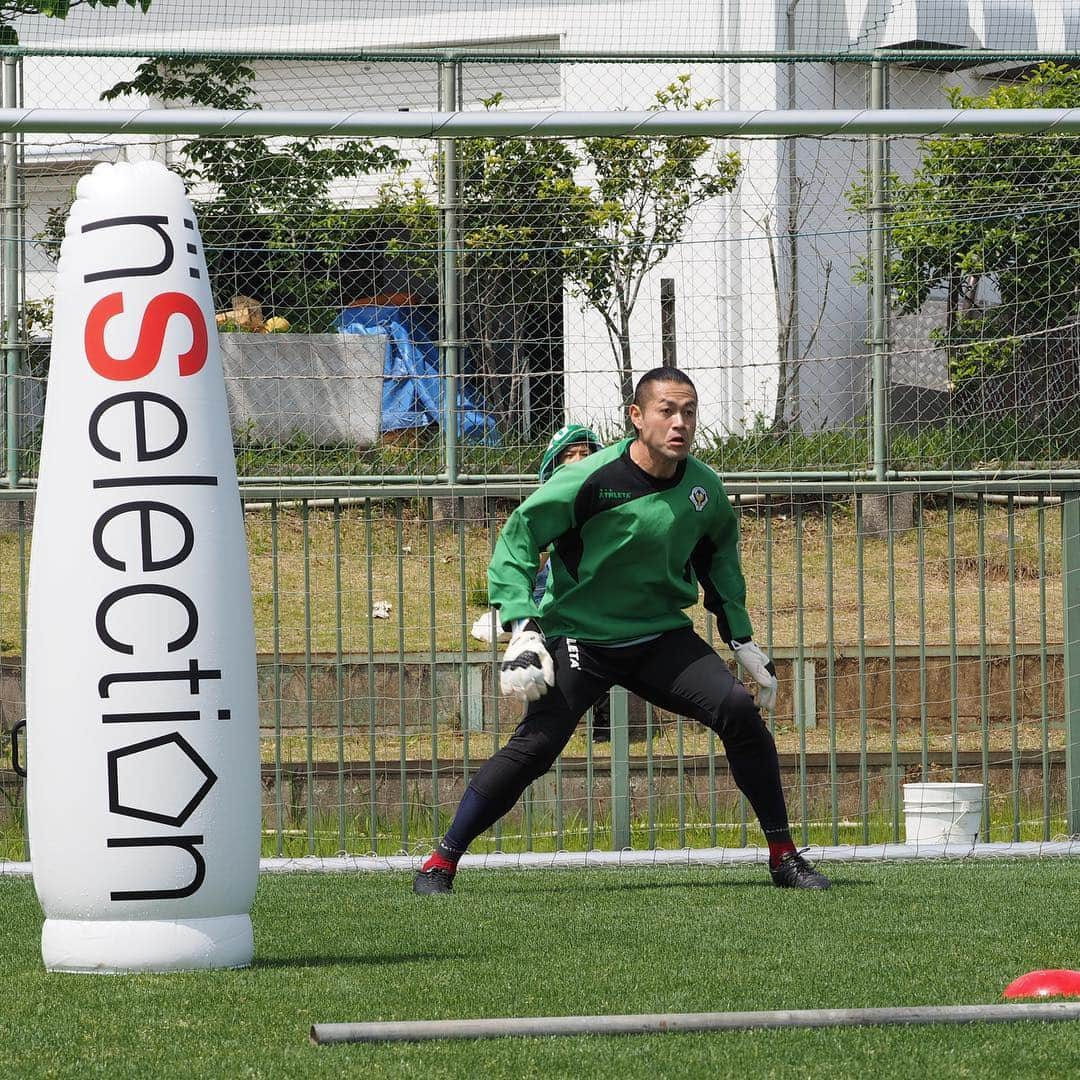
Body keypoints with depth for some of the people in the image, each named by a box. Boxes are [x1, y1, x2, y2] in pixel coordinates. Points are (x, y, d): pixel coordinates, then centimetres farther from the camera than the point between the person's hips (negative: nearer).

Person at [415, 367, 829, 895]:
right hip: (580, 638, -4)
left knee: (739, 709, -14)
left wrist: (742, 639, 15)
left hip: (661, 637, 4)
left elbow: (719, 554, 18)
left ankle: (783, 856, -2)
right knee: (534, 746, -17)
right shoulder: (594, 479, -19)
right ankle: (440, 864, -3)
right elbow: (516, 538, -14)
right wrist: (523, 628, -24)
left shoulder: (703, 487, -3)